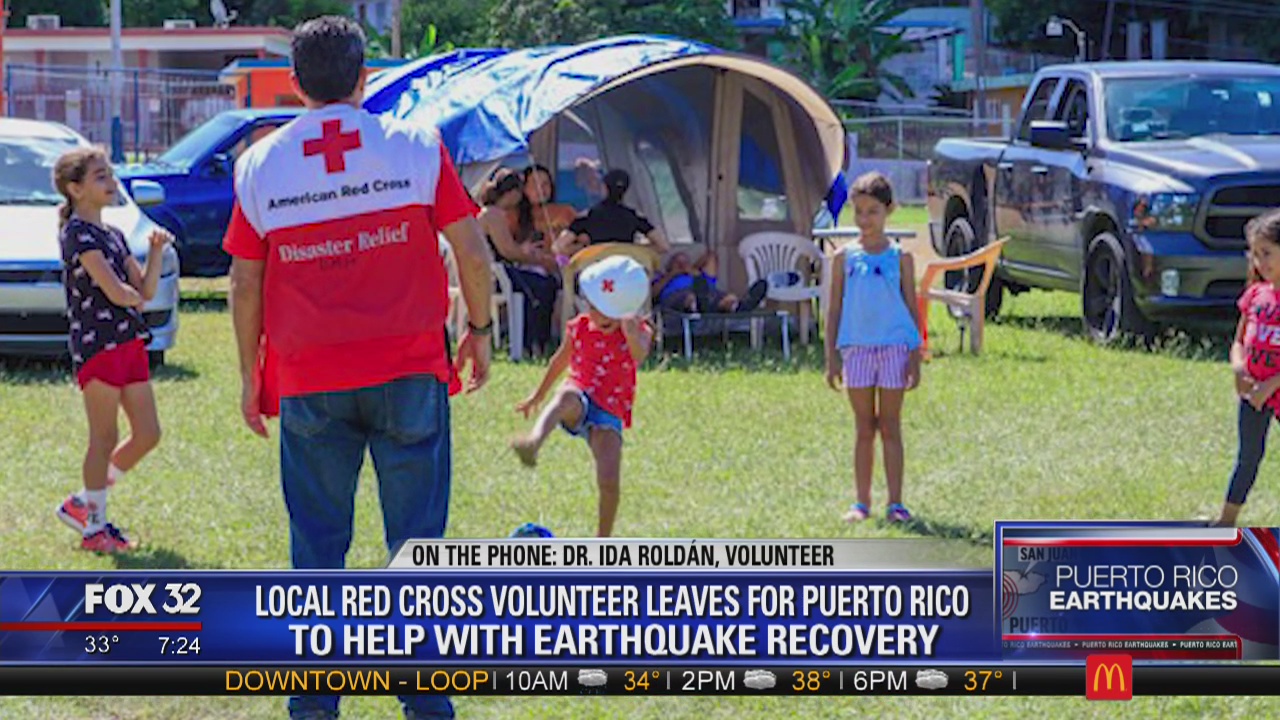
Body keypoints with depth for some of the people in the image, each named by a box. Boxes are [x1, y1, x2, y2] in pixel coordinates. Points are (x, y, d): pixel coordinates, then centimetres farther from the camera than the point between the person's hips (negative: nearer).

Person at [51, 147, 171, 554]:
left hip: (129, 343, 9)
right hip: (96, 344, -9)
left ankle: (84, 503, 21)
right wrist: (134, 296, 1)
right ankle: (94, 527, 9)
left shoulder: (113, 236, 16)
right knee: (104, 439, -2)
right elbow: (116, 292, -20)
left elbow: (147, 290, 12)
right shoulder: (78, 233, -12)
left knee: (148, 434, 9)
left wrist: (157, 250, 0)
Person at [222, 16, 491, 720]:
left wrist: (249, 374, 15)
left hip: (309, 381, 1)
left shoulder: (261, 164, 1)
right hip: (410, 372, -1)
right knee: (416, 538, 5)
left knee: (316, 546, 8)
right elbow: (472, 252, 0)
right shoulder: (416, 147, -1)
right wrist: (480, 328, 15)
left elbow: (244, 282, 5)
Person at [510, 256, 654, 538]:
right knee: (568, 396, -38)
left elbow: (638, 357, -30)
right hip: (579, 403, 1)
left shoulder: (637, 333, -5)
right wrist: (538, 395, 33)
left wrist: (631, 333, -53)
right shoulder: (579, 328, 4)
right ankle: (534, 442, -67)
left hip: (609, 413, -1)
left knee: (609, 483, -14)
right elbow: (561, 361, 22)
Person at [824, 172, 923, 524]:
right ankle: (861, 502, 10)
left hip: (894, 348, -1)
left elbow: (911, 309, 4)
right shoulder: (845, 258, 6)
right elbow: (835, 309, 8)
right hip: (857, 348, 1)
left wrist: (915, 359, 0)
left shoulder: (900, 258, 3)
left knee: (890, 427, 1)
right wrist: (832, 357, 4)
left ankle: (895, 503, 3)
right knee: (864, 429, 6)